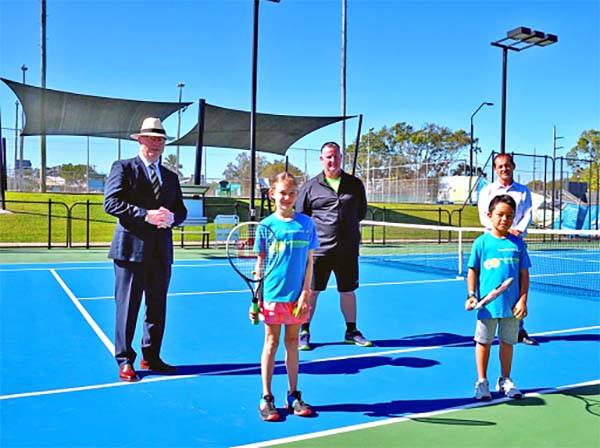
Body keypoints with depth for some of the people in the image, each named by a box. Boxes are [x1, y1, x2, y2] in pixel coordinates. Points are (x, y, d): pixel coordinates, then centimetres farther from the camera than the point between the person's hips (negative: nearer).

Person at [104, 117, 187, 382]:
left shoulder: (171, 177, 17)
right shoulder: (123, 168, 1)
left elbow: (181, 211, 15)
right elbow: (111, 203, -11)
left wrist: (170, 217, -9)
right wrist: (146, 215, -20)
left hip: (161, 252, 5)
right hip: (131, 249, -5)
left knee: (157, 308, 12)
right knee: (128, 308, 1)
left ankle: (151, 357, 26)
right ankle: (125, 361, 14)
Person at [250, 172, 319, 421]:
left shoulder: (306, 223, 3)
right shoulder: (267, 225, -2)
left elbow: (309, 261, 5)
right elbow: (260, 262, 1)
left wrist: (305, 293, -3)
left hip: (297, 296, 2)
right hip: (273, 295, -2)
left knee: (292, 342, 12)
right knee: (271, 343, 6)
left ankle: (293, 396, 22)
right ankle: (266, 398, 15)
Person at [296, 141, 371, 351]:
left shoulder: (355, 184, 7)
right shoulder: (311, 186, 2)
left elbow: (361, 211, 16)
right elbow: (299, 216, 5)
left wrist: (348, 225, 9)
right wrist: (314, 230, -3)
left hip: (348, 249, 2)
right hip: (319, 249, -2)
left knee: (348, 291, 13)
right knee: (311, 291, 4)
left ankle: (351, 331, 28)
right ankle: (304, 332, 18)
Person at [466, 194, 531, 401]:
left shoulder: (517, 243, 3)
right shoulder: (482, 242, -2)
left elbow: (524, 273, 5)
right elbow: (473, 271, 1)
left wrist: (523, 300, -3)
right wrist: (471, 295, -8)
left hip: (512, 306, 2)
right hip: (487, 304, -2)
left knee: (507, 343, 13)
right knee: (483, 342, 8)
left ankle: (505, 380, 29)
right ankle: (482, 381, 21)